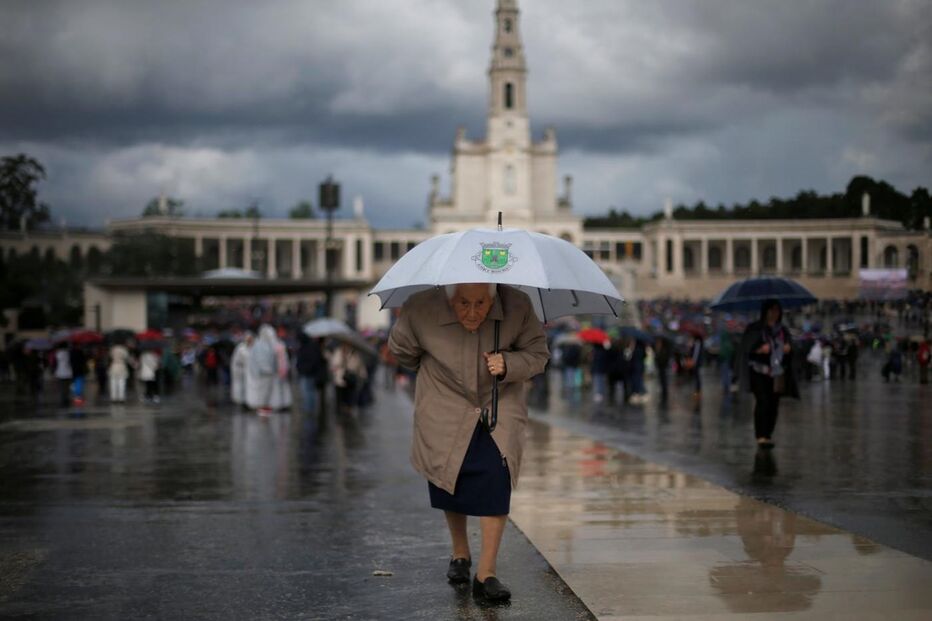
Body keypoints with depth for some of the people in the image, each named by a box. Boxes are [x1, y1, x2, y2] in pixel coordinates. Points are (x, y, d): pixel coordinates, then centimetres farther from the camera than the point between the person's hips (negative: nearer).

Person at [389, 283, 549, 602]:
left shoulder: (517, 307, -21)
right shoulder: (420, 311, -22)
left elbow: (538, 353, -7)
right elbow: (401, 349, 1)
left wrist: (508, 365, -27)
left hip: (499, 412, -1)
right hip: (446, 416, 1)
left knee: (496, 479, -19)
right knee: (451, 487, 11)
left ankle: (486, 573, -11)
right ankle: (460, 554, 40)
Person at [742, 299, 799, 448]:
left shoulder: (782, 330, 15)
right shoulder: (754, 329, 1)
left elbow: (789, 345, 20)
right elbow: (746, 347, -5)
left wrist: (789, 347, -3)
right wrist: (759, 349, -22)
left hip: (778, 373, 5)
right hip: (760, 372, -5)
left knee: (774, 404, 2)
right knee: (763, 401, -16)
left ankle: (768, 435, 13)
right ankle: (761, 436, -19)